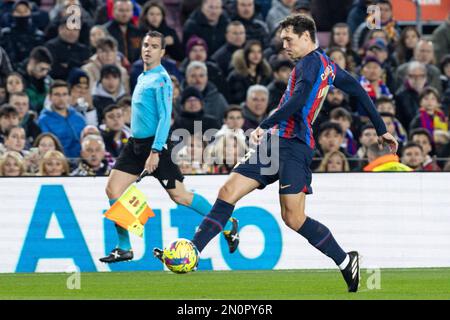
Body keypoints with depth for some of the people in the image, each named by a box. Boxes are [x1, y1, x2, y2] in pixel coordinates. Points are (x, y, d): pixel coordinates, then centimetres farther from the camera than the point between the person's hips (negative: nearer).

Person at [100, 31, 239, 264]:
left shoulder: (160, 79, -12)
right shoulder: (142, 78, 14)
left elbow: (165, 117, -18)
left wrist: (155, 152, -23)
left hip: (155, 144, -8)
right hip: (136, 143, 8)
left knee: (179, 196, -4)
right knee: (113, 189, -4)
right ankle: (124, 248, 3)